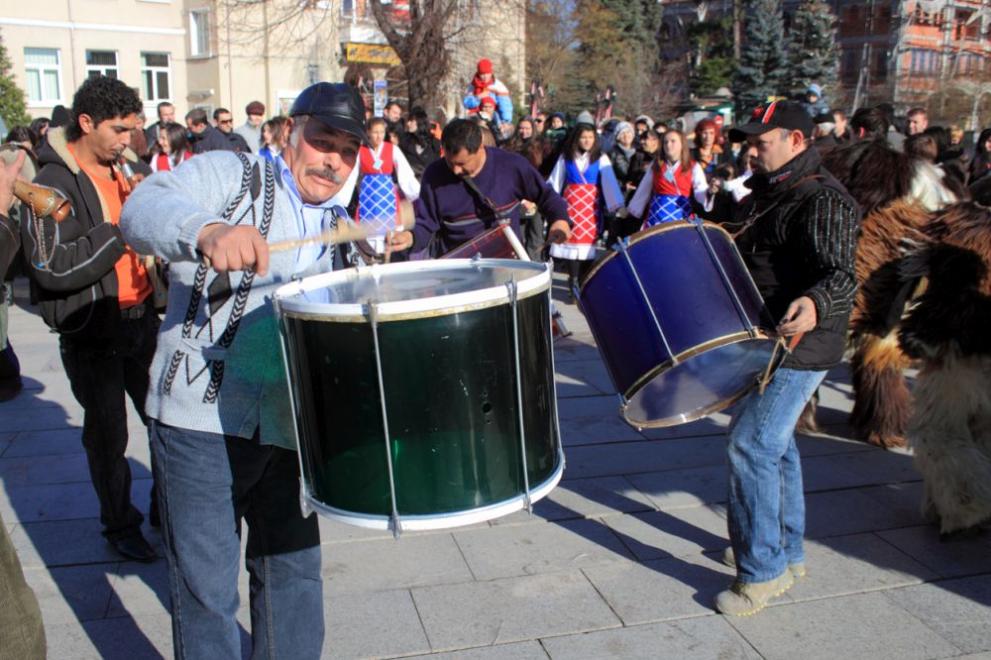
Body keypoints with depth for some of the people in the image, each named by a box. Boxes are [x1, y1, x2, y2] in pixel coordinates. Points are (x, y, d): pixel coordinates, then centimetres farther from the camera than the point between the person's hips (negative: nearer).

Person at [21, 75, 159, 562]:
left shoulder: (133, 169, 7)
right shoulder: (53, 183, -13)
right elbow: (53, 268, -23)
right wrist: (122, 231, -23)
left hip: (142, 317, 6)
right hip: (91, 330, -5)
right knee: (108, 434, 8)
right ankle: (119, 525, 27)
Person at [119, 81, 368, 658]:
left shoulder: (342, 231, 15)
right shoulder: (230, 174, -1)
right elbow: (143, 207, -20)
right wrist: (207, 231, -41)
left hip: (290, 427, 5)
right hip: (201, 416, -4)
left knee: (294, 572, 16)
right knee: (207, 585, 4)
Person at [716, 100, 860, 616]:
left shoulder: (823, 201, -18)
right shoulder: (770, 191, 13)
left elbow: (839, 273, -30)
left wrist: (815, 303, -50)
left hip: (798, 346, -10)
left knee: (751, 447, -10)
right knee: (773, 442, 18)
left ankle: (763, 571, 2)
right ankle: (786, 552, 33)